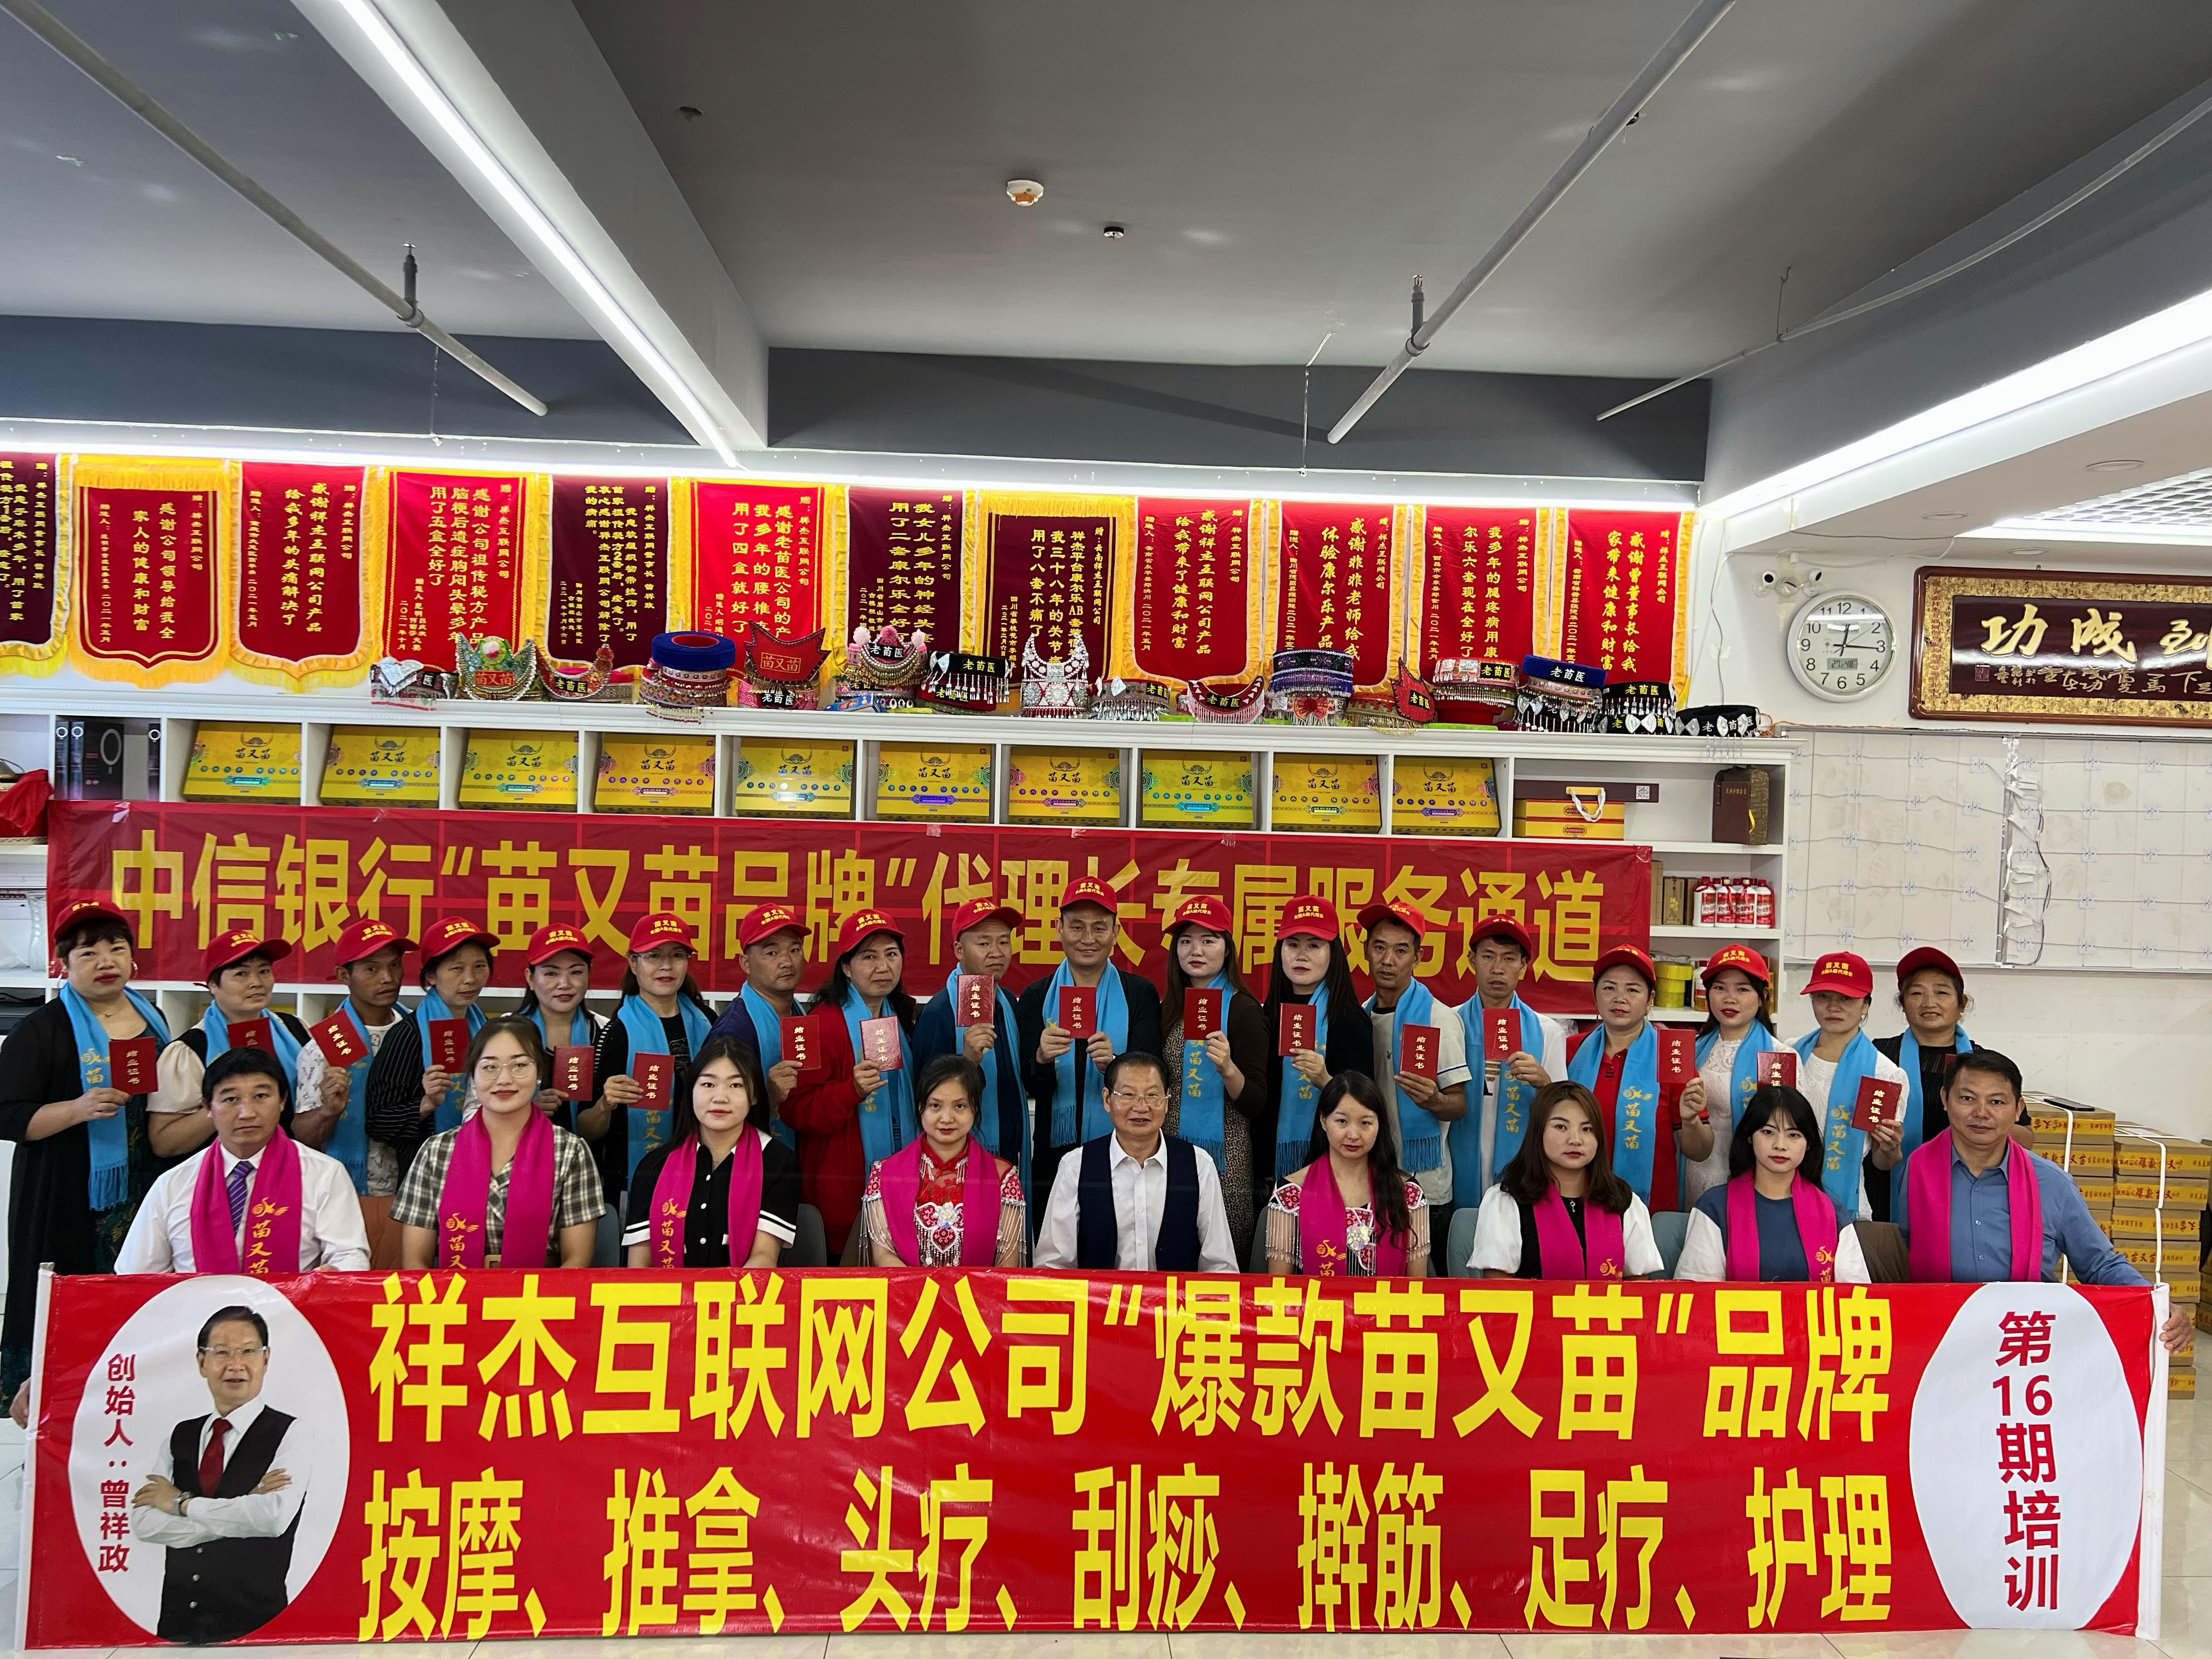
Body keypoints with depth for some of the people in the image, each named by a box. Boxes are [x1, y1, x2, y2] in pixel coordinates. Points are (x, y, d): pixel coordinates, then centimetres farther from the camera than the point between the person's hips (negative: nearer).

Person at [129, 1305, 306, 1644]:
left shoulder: (291, 1434, -5)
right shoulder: (178, 1438, 11)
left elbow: (274, 1517, -19)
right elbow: (143, 1523, -1)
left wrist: (182, 1503, -9)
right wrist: (241, 1512, -12)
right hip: (177, 1623, 4)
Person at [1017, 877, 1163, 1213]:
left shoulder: (1140, 993, 1)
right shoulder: (1036, 996, 3)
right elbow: (1032, 1087, -3)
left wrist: (1112, 1066, -27)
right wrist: (1041, 1059, -24)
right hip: (1054, 1156, 1)